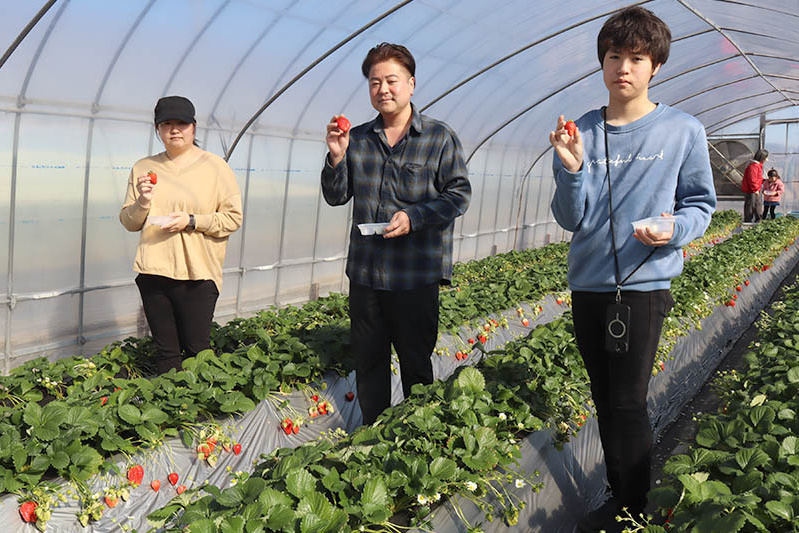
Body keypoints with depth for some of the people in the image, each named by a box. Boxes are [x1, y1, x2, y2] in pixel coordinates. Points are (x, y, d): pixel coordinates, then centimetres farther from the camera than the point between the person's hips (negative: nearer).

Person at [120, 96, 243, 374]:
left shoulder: (214, 166, 2)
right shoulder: (143, 168, 12)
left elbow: (233, 217, -2)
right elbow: (128, 222, 14)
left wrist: (191, 221, -14)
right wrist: (142, 203, -7)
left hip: (197, 274, -3)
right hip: (153, 273, 4)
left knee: (196, 351, -2)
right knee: (166, 352, 8)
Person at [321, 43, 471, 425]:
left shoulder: (440, 138, -1)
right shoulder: (357, 139, 8)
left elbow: (459, 194, -4)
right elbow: (336, 197, 8)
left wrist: (414, 217, -18)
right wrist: (336, 157, -10)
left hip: (417, 275, -4)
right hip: (365, 272, 4)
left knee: (416, 362, 8)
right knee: (368, 360, 13)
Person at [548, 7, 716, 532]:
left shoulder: (684, 130, -2)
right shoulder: (582, 132, 4)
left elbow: (701, 204, 5)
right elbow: (572, 219, -1)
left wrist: (676, 229, -17)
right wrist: (571, 169, -19)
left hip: (644, 283, -3)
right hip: (587, 282, 4)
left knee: (628, 402, -4)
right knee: (605, 398, 14)